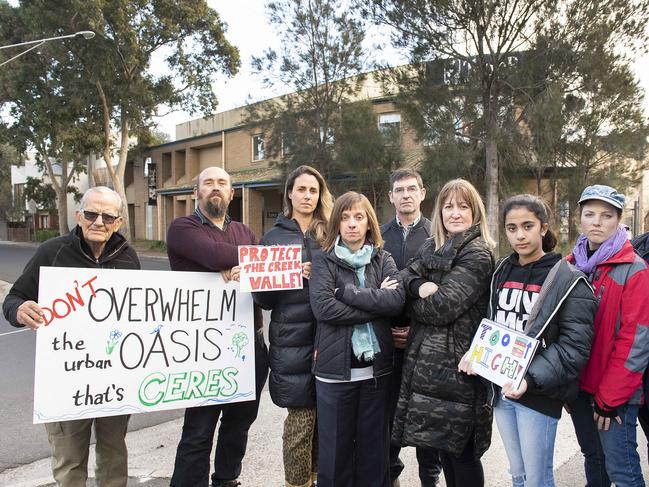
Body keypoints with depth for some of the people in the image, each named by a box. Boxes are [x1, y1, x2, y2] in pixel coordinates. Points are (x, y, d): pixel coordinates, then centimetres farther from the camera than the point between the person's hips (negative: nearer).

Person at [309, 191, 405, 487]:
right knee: (335, 448, 11)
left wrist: (347, 292, -16)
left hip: (376, 367, 2)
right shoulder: (323, 261, -1)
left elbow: (397, 300, -11)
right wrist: (375, 302, -13)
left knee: (374, 446, 14)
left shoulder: (383, 260, 7)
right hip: (335, 367, -2)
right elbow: (322, 307, -17)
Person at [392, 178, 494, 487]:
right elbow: (404, 276, 1)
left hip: (456, 365, -7)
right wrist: (420, 286, -19)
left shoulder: (477, 254, -11)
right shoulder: (432, 247, 13)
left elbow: (442, 306, -19)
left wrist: (410, 303, -3)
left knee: (461, 452, 5)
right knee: (443, 445, 17)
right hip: (426, 361, 7)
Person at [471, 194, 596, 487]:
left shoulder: (569, 281, -9)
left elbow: (574, 346, -16)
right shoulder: (501, 271, 7)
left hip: (539, 395, -5)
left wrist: (531, 379, -26)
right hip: (501, 389, 5)